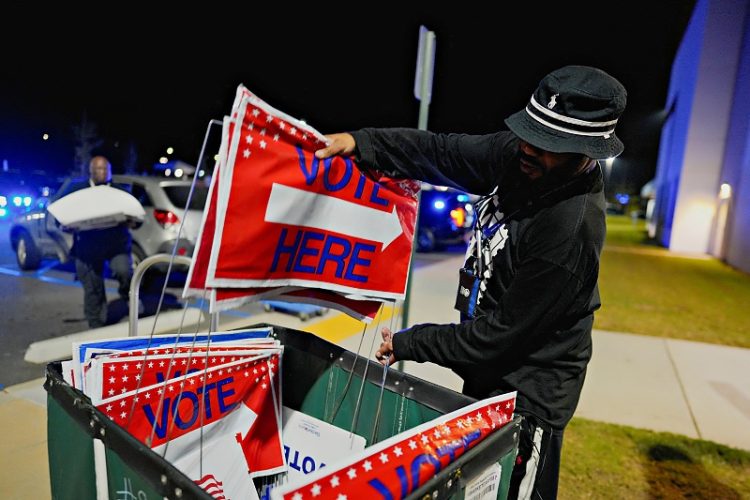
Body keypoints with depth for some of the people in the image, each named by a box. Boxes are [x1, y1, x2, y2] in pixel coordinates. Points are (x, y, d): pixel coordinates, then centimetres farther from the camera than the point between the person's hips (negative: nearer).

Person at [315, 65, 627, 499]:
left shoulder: (572, 232, -32)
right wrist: (360, 142, -14)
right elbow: (445, 153, -1)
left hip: (526, 396, -7)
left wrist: (409, 344, -14)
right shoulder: (518, 156, -11)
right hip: (488, 374, 8)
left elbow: (502, 333, -25)